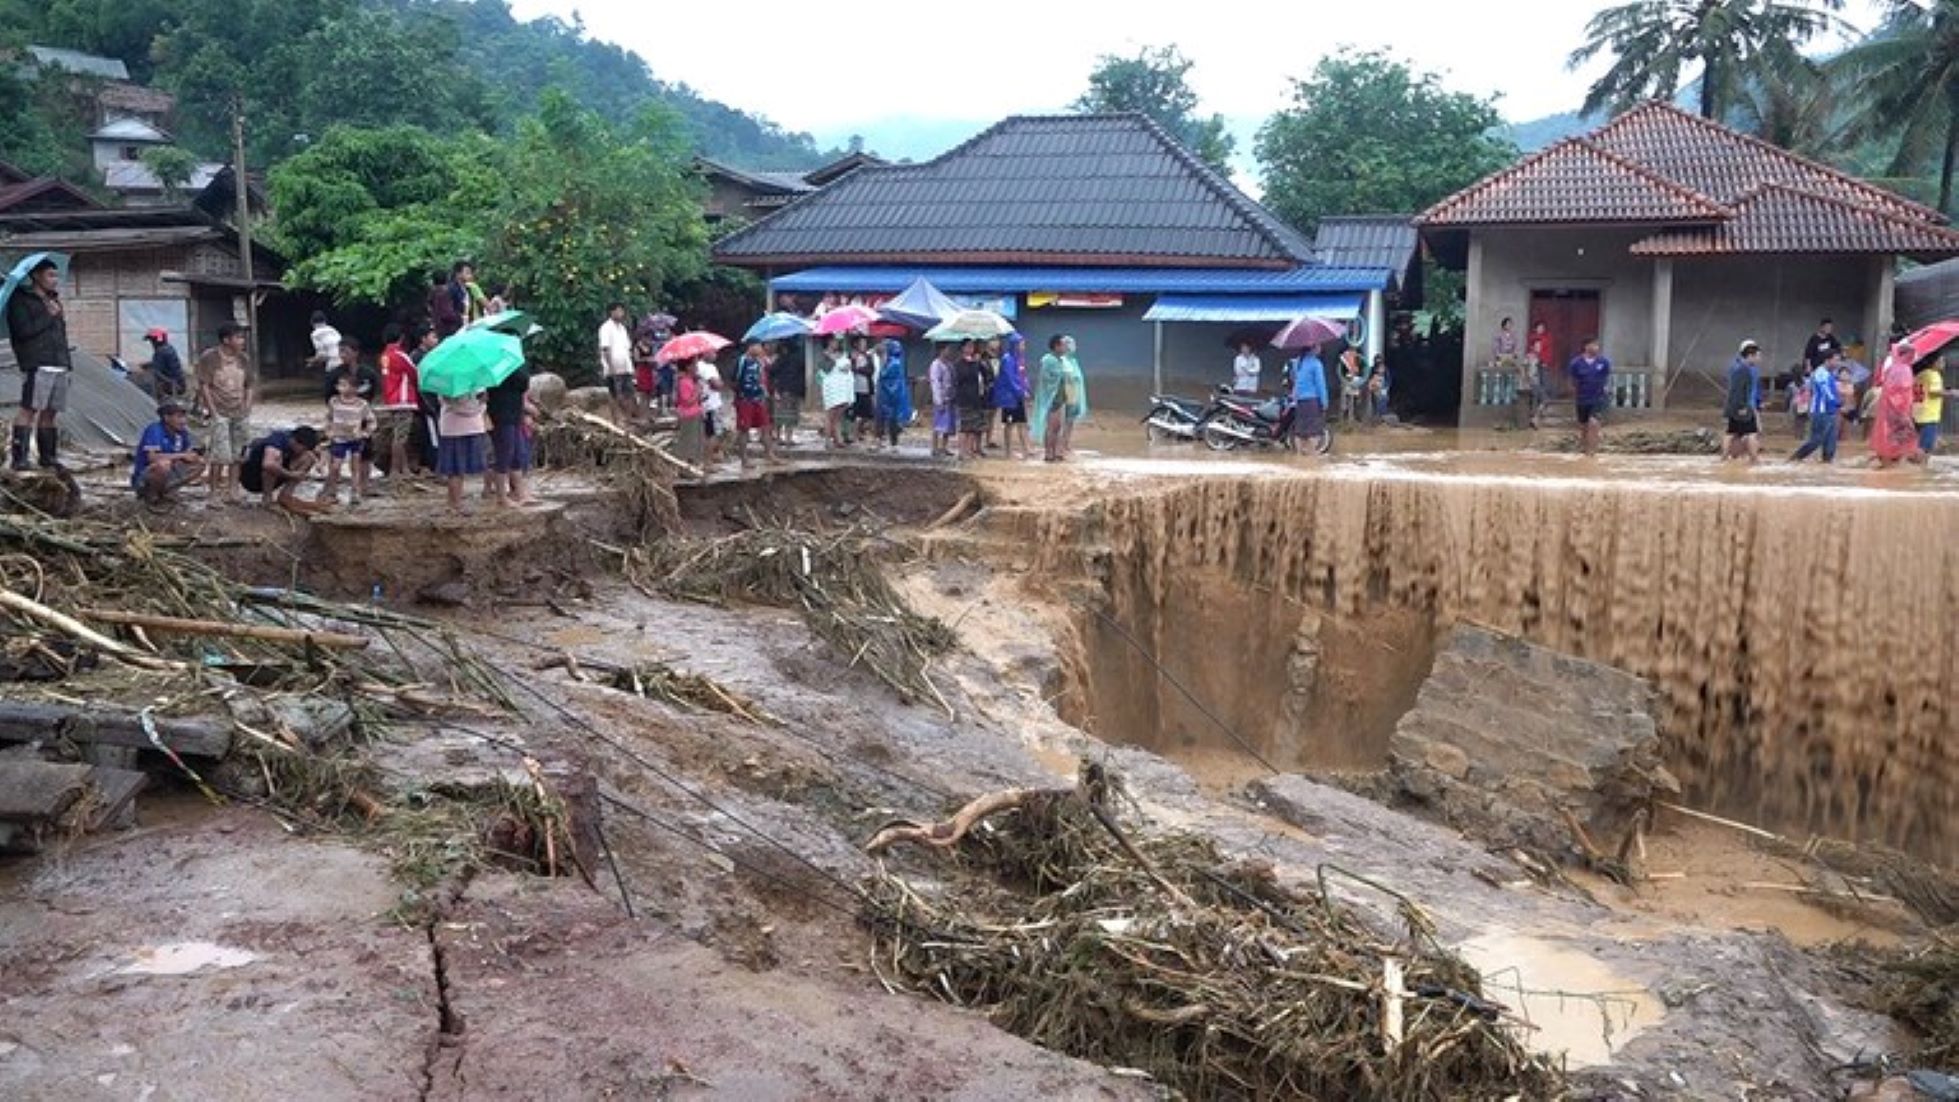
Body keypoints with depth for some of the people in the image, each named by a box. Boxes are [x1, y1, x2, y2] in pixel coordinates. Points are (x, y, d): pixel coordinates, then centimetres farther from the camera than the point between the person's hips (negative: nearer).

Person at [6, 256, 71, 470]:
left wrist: (67, 362, 20)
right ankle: (19, 458, -13)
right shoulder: (21, 300, 0)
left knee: (50, 412, 9)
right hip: (37, 364, -7)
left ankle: (48, 456, 13)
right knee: (29, 409, -11)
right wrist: (48, 316, -8)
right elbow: (23, 331, -13)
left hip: (59, 365, 7)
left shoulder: (53, 300, 23)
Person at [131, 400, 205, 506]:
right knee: (163, 464, -38)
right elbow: (153, 457, -33)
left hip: (166, 478, 7)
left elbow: (189, 453, 8)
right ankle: (151, 495, -11)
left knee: (200, 463, -3)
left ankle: (166, 491, 2)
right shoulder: (155, 431, -20)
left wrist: (193, 455, -17)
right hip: (142, 480, -7)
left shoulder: (182, 432, 1)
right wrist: (182, 455, -27)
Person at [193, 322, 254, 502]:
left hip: (239, 413, 6)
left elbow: (250, 386, 16)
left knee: (237, 454, 7)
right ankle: (215, 493, -2)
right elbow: (204, 386, -7)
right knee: (220, 456, -10)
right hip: (220, 413, -5)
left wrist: (247, 407, 4)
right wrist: (212, 411, -12)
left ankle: (233, 491, 15)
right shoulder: (209, 358, -6)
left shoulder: (244, 359, 10)